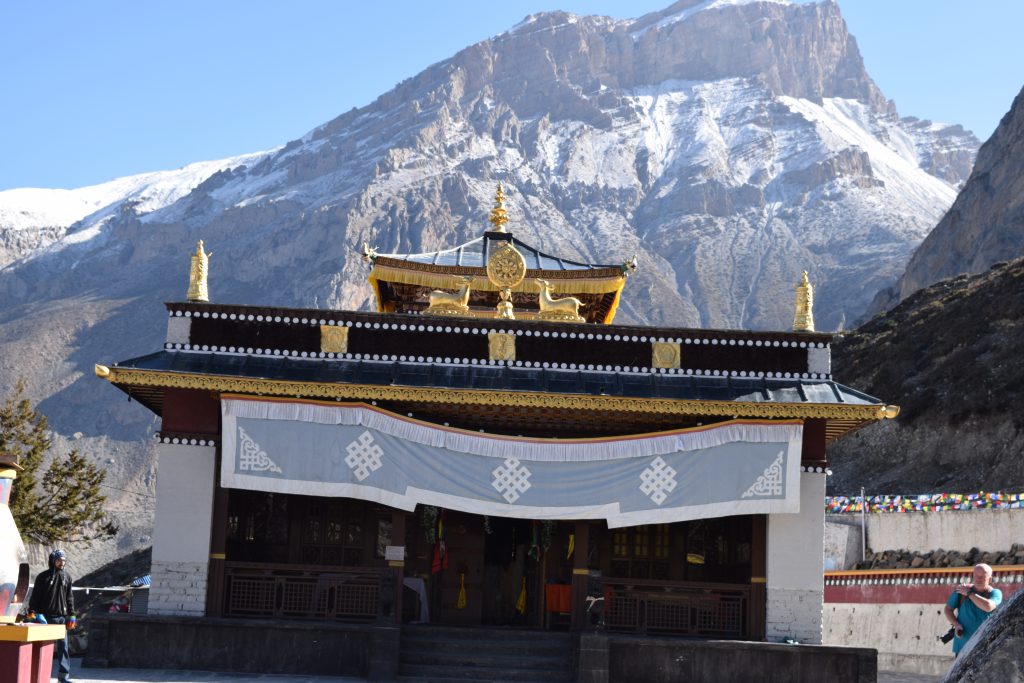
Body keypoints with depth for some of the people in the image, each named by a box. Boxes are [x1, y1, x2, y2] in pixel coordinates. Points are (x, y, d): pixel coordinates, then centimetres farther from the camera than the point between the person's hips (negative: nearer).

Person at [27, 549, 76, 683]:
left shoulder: (67, 577, 10)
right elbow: (35, 596, 1)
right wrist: (32, 612, -9)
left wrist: (71, 615, 9)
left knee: (63, 646, -1)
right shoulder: (43, 577, 1)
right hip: (46, 616, -2)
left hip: (62, 617, 2)